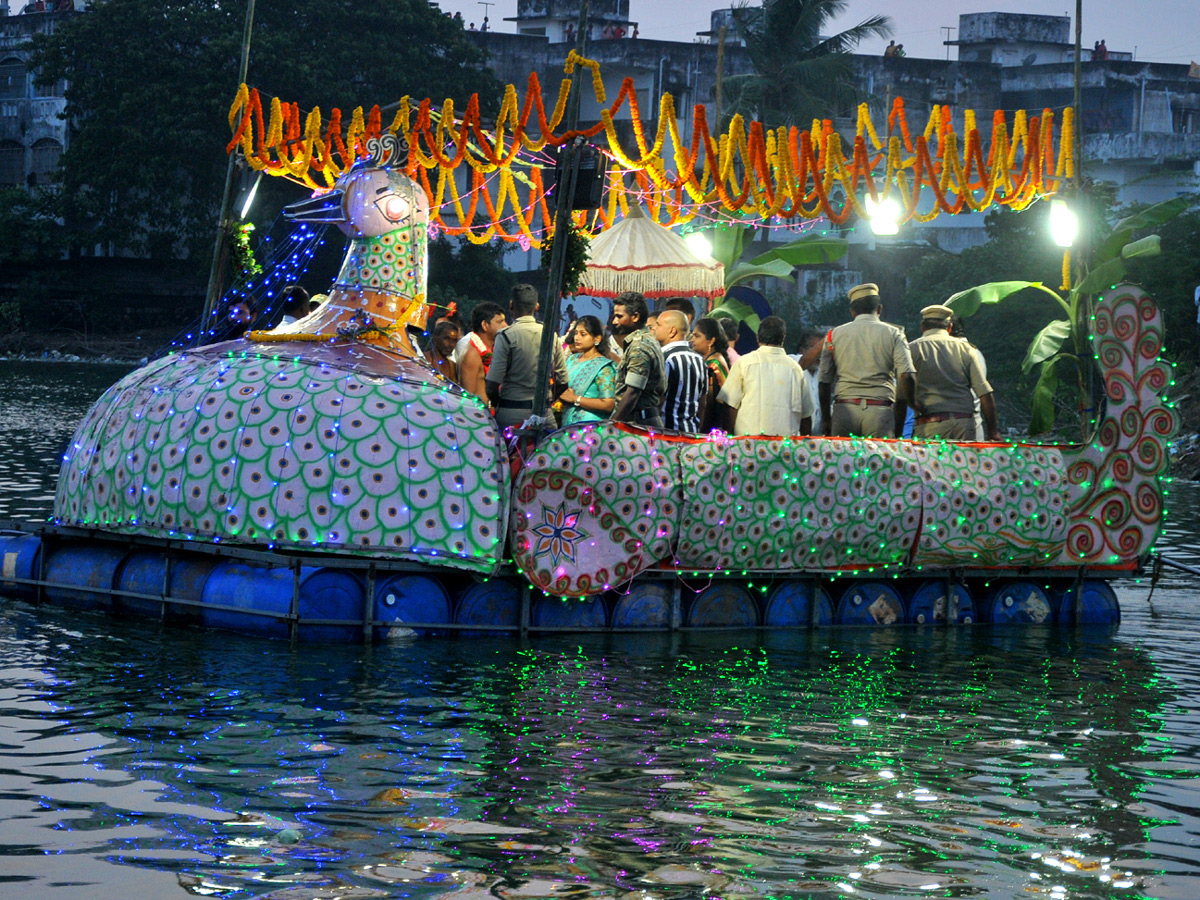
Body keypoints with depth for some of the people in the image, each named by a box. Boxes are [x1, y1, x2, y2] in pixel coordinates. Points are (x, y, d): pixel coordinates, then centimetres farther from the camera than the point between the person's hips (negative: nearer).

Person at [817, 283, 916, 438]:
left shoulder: (835, 334, 11)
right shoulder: (893, 334, 7)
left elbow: (824, 381, 10)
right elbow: (906, 376, -5)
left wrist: (826, 419, 15)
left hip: (844, 408, 1)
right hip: (880, 411, -1)